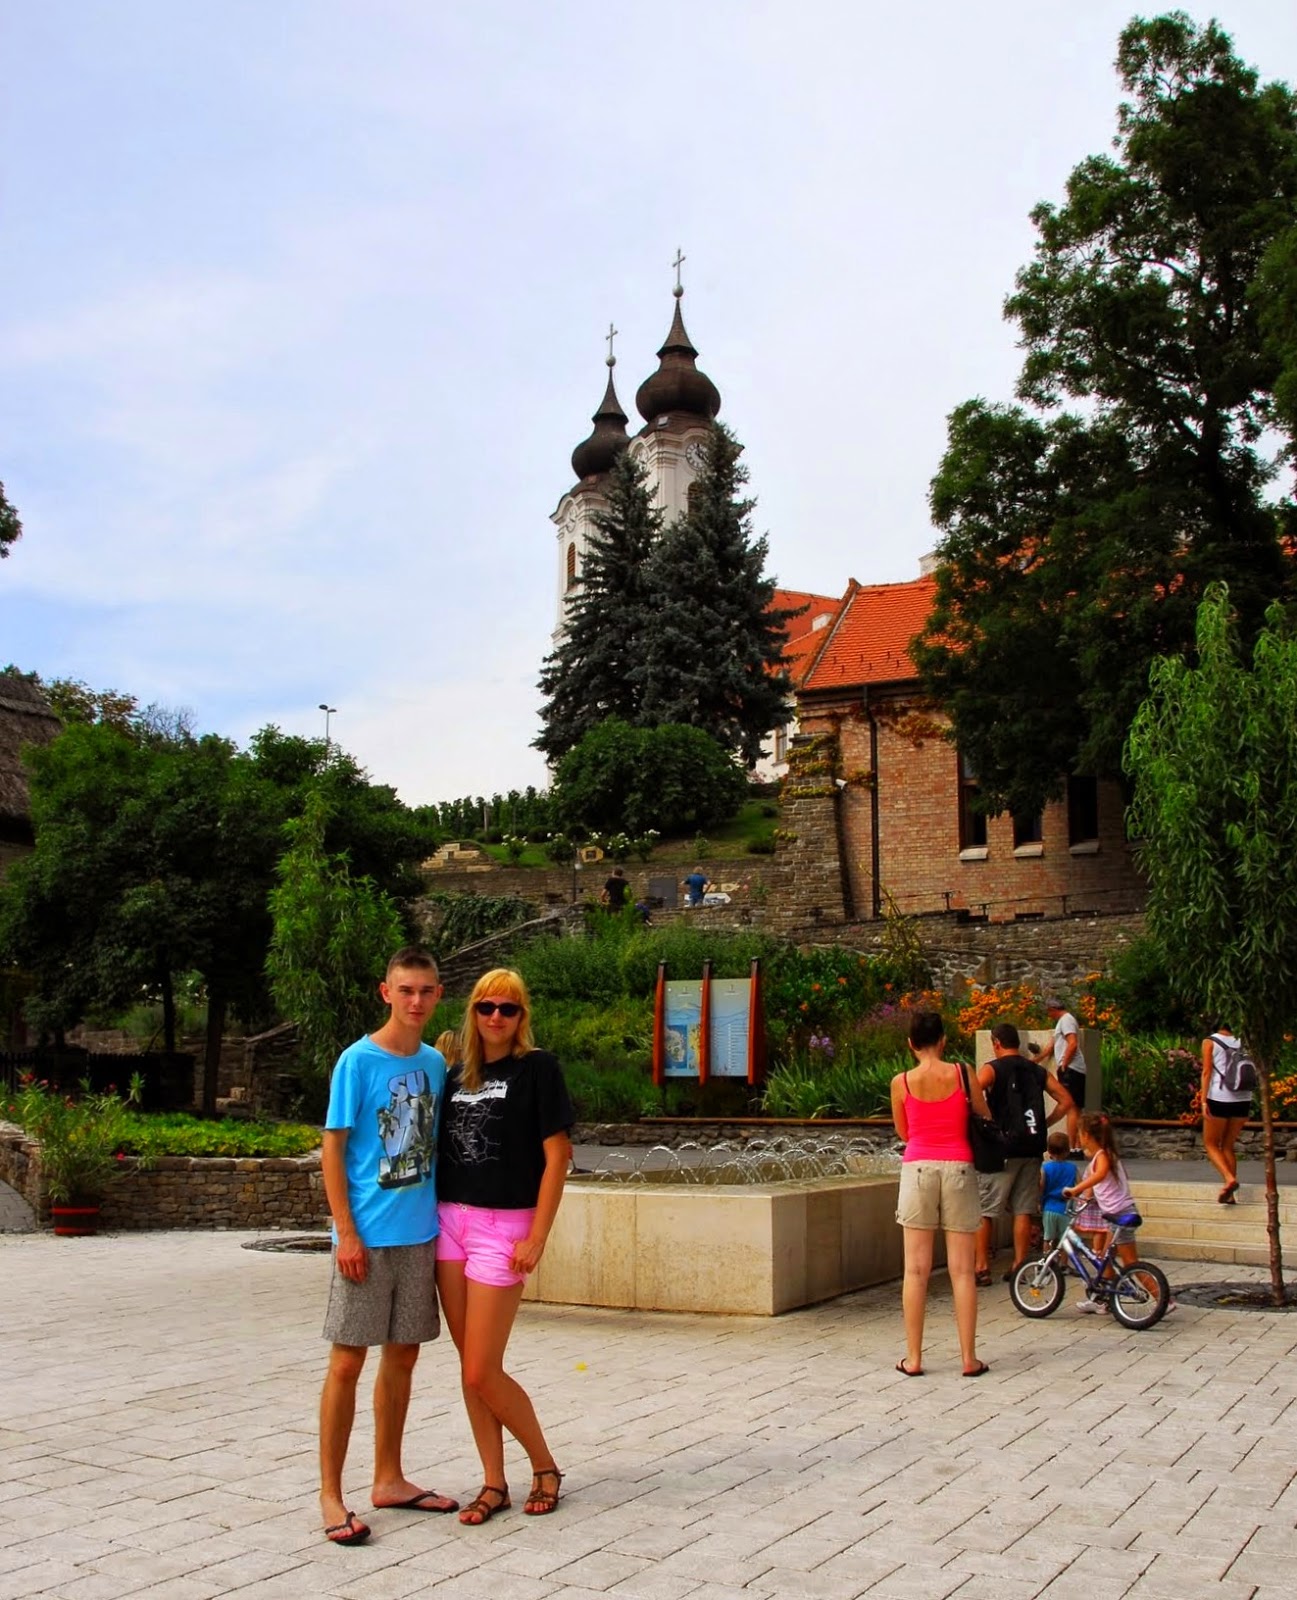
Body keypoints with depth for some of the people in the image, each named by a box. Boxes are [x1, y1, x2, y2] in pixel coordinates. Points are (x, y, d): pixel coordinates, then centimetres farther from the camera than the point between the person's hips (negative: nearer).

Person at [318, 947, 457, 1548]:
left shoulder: (435, 1063, 7)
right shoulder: (358, 1060, -9)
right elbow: (332, 1148, -9)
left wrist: (442, 1217, 10)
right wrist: (346, 1233, -14)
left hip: (420, 1234, 6)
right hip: (368, 1237, -6)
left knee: (402, 1356, 13)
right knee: (348, 1360, 0)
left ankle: (389, 1479, 26)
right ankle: (331, 1494, 10)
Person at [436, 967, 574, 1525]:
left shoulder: (537, 1067, -4)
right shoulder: (457, 1075, 12)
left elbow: (556, 1154, -7)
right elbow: (442, 1150, 16)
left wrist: (537, 1237, -12)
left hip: (503, 1225, -5)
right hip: (450, 1221, 5)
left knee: (482, 1372, -5)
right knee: (469, 1366, 7)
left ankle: (545, 1466, 17)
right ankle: (495, 1484, 20)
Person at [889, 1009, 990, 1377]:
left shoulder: (901, 1082, -2)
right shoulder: (962, 1075, -3)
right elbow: (985, 1118, 9)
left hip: (918, 1168, 0)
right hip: (958, 1168, 0)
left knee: (916, 1269, 3)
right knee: (962, 1269, 4)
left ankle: (913, 1358, 5)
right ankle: (969, 1358, 7)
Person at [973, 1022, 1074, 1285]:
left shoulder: (992, 1069, -4)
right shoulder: (1038, 1071, 11)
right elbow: (1066, 1101, 8)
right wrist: (1043, 1125, 13)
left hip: (1001, 1148, -5)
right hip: (1032, 1149, 5)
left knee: (983, 1210, 3)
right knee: (1024, 1210, 10)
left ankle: (981, 1268, 2)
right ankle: (1019, 1266, 13)